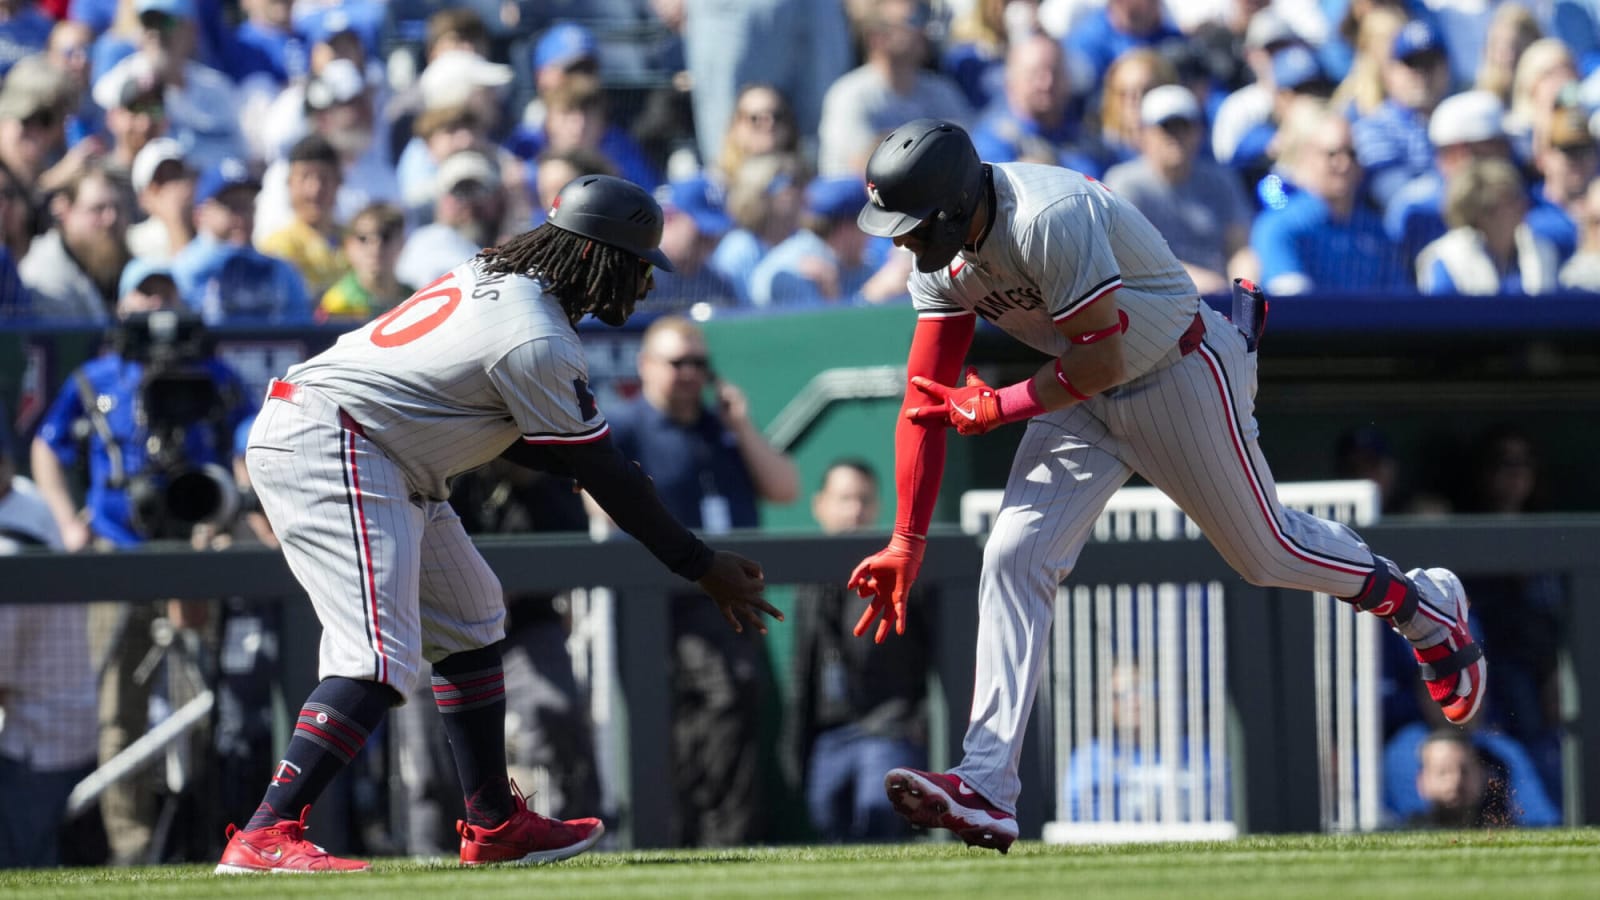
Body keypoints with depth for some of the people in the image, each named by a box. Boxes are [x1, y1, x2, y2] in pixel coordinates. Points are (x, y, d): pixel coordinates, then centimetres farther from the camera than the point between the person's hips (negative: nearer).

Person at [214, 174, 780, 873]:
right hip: (330, 449, -11)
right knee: (381, 656, -21)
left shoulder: (495, 276, 11)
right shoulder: (537, 341, -18)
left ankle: (495, 827, 25)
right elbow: (606, 477, -12)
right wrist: (702, 567, -4)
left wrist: (587, 460, 9)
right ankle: (264, 839, -29)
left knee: (466, 618, 19)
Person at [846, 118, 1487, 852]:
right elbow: (926, 399, -4)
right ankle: (985, 789, -12)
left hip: (1179, 376, -7)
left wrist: (995, 408, -18)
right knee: (1014, 559, -8)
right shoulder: (944, 257, -7)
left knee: (1265, 551, 8)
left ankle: (1430, 609, 37)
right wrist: (906, 541, -8)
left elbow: (1102, 358, -30)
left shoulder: (1050, 219, -34)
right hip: (1087, 399, 7)